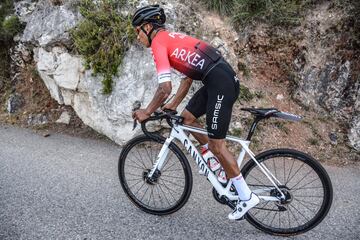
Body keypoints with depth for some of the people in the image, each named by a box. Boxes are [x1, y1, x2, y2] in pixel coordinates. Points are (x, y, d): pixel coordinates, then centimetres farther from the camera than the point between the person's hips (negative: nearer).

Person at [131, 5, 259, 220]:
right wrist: (173, 105, 23)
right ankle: (220, 165, 24)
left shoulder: (159, 43, -5)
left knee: (216, 144, -3)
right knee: (187, 117, 17)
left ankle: (247, 197, 10)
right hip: (222, 79, 10)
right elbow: (188, 77, 24)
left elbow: (165, 88, -14)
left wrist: (147, 112, 0)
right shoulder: (172, 38, 23)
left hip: (221, 83, -10)